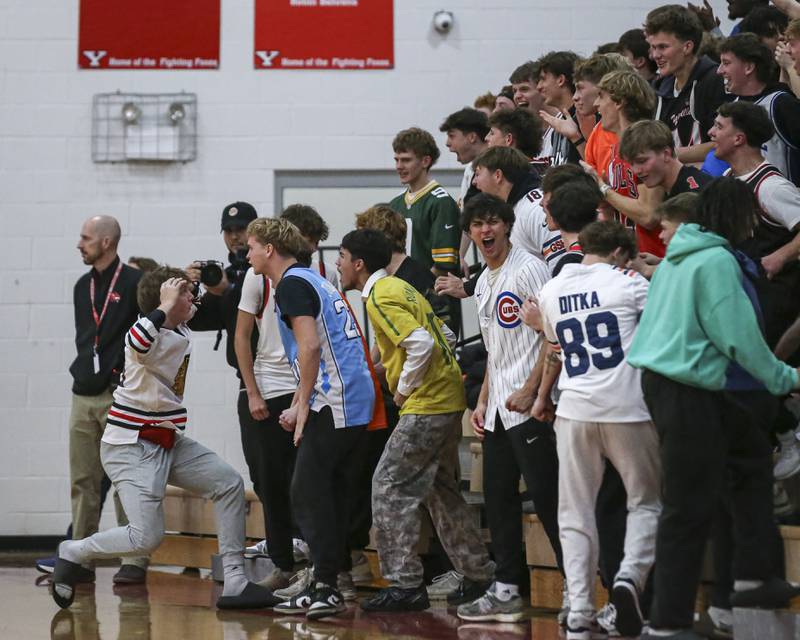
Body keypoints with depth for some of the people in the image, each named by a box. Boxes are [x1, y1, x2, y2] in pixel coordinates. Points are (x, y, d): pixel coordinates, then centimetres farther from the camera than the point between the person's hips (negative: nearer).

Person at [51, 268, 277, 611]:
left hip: (169, 442, 9)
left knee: (229, 483, 2)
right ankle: (72, 552, 8)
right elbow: (137, 343, -48)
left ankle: (234, 583, 4)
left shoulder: (182, 332, 7)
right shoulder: (149, 334, -20)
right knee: (146, 538, -16)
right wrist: (166, 306, -37)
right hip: (131, 447, -9)